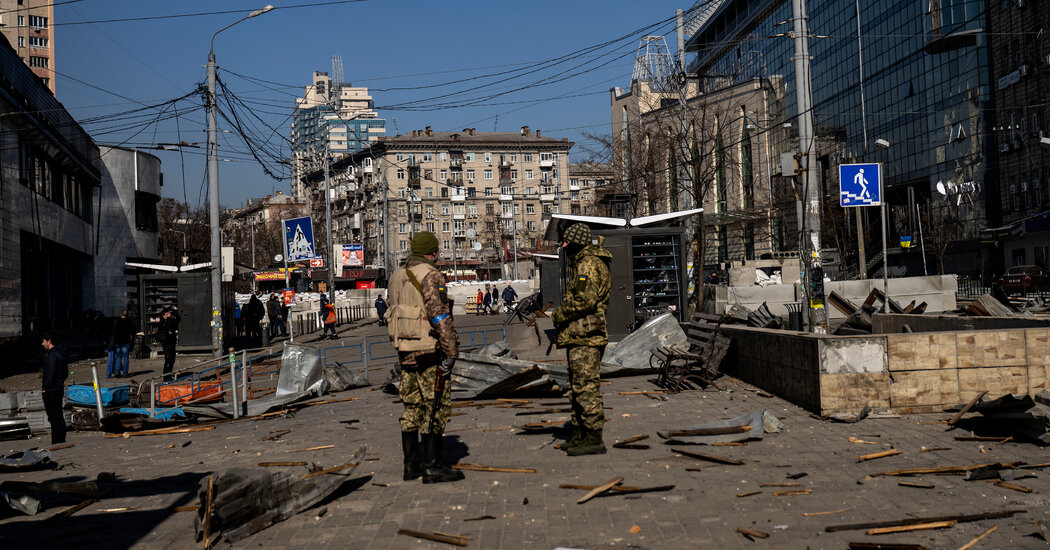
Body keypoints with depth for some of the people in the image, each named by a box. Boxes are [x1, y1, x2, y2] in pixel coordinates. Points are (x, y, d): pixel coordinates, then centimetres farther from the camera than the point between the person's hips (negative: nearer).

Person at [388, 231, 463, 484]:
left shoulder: (397, 276, 14)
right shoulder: (430, 276, -12)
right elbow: (440, 316, -18)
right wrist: (451, 351, -14)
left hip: (405, 351, 8)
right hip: (428, 351, -8)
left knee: (412, 407, 13)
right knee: (436, 407, -3)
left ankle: (412, 465, 19)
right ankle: (432, 467, -1)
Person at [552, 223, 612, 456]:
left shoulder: (588, 264, -12)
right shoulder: (585, 264, 21)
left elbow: (586, 300, -24)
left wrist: (560, 315, -11)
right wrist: (563, 315, 15)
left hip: (584, 338, -11)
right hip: (580, 337, 11)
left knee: (586, 387, -8)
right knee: (577, 387, 15)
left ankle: (594, 439, -3)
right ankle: (581, 435, 22)